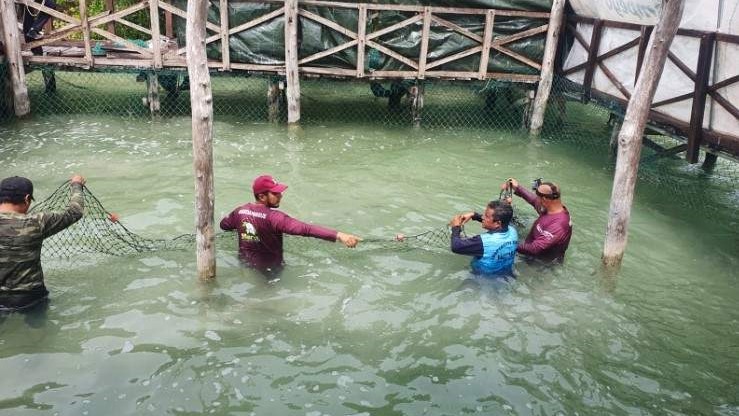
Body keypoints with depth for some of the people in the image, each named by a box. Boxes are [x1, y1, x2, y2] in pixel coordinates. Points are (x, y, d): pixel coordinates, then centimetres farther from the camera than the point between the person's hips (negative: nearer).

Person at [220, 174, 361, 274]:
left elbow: (223, 225, 11)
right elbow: (306, 229, -46)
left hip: (244, 264, 6)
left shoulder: (240, 211, -11)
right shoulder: (273, 217, -33)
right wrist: (339, 235, -53)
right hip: (268, 270, -5)